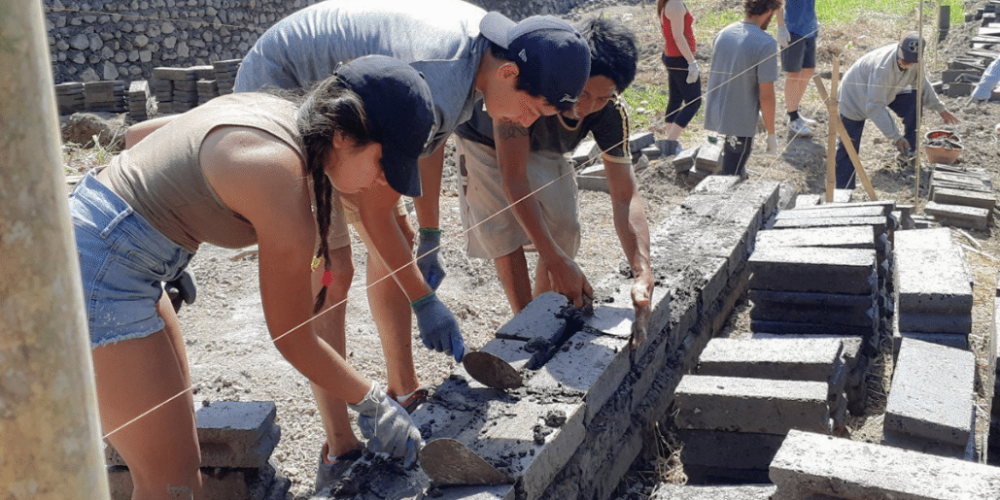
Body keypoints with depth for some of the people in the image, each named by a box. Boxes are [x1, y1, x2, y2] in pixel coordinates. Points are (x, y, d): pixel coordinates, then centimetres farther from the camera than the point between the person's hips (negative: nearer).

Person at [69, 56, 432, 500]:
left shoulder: (275, 113, 2)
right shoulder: (285, 183, -23)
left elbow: (143, 133, 17)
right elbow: (292, 337, -11)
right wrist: (373, 404, 1)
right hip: (97, 274, -10)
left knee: (173, 462, 18)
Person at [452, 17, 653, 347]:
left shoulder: (609, 112, -31)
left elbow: (625, 196, -31)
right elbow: (513, 175, -44)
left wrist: (644, 275, -45)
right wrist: (555, 261, -46)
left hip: (542, 147, 4)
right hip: (486, 142, -4)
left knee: (564, 228, -3)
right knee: (505, 231, -18)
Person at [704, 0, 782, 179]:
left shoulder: (723, 33, 4)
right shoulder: (766, 43, -17)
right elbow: (766, 95, -18)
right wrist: (771, 134, -6)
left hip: (716, 115, 7)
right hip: (740, 122, -7)